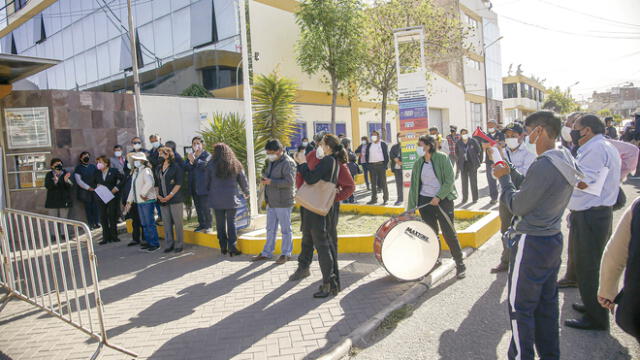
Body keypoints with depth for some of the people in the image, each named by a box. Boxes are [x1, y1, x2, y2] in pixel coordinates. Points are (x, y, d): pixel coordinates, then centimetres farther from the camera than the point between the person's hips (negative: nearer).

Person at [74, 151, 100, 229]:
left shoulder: (93, 167, 11)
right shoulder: (78, 168, 3)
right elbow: (79, 181, -4)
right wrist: (89, 188, -10)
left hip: (95, 190, 2)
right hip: (85, 192, -2)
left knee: (96, 207, -2)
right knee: (88, 208, 0)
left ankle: (96, 223, 6)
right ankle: (91, 224, 5)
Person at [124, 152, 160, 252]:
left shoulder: (146, 170, -12)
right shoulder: (135, 172, 16)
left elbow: (149, 183, -32)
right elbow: (133, 188, 19)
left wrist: (143, 194, -22)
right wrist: (129, 202, 16)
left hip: (147, 201, -9)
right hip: (139, 202, 9)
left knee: (150, 223, -5)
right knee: (144, 224, 14)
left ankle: (155, 244, 3)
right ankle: (149, 242, 23)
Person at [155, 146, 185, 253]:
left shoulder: (176, 167, -4)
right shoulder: (158, 169, 15)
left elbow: (179, 183, -10)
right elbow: (156, 183, 18)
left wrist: (170, 195, -14)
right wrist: (158, 195, 2)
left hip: (175, 199, -5)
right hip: (163, 200, 6)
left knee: (177, 222, -1)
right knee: (166, 223, 8)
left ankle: (179, 244, 9)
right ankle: (168, 244, 16)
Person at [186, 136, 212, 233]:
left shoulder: (207, 155, -3)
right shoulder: (190, 156, 15)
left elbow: (205, 164, -22)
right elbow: (185, 167, 3)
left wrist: (195, 160, -35)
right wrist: (190, 161, -17)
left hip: (203, 186, -6)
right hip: (194, 186, 6)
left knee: (205, 207, -5)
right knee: (198, 207, 13)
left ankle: (208, 226, 4)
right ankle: (201, 224, 23)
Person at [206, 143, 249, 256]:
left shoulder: (211, 165, -5)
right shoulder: (235, 164, 1)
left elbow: (207, 182, 2)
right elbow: (243, 180, 8)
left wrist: (209, 192, 19)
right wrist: (246, 192, 24)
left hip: (217, 199, -1)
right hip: (231, 198, 1)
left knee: (220, 223, 9)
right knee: (231, 222, 6)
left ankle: (223, 247, 16)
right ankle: (232, 248, 2)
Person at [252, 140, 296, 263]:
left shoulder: (288, 163, -15)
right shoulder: (272, 162, 14)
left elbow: (290, 182, -22)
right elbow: (267, 175, 27)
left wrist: (271, 182, -21)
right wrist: (264, 179, 6)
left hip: (283, 202, -9)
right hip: (271, 202, 9)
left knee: (285, 229, 3)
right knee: (270, 229, 16)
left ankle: (286, 254, 15)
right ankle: (267, 253, 26)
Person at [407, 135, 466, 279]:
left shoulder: (442, 158, -6)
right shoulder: (418, 163, 6)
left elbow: (450, 180, -10)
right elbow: (414, 185, 7)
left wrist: (438, 197, -17)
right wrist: (410, 208, 3)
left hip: (443, 199, -4)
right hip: (424, 200, 4)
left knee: (449, 232, -5)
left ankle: (460, 264, 6)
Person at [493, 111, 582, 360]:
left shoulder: (543, 166, -23)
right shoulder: (566, 160, 7)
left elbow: (517, 207, -16)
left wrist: (504, 178, -4)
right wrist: (509, 176, 7)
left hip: (532, 245, -9)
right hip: (554, 239, 9)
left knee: (520, 307, 4)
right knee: (547, 304, 19)